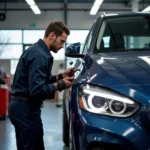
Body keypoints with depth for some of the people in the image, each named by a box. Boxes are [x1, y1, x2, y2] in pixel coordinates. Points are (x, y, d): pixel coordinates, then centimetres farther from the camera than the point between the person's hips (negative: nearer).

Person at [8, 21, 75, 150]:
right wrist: (60, 84, -14)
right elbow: (37, 90, -26)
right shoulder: (39, 55, -19)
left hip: (20, 107, 11)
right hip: (26, 109, -11)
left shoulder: (36, 50, 14)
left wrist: (60, 76, 11)